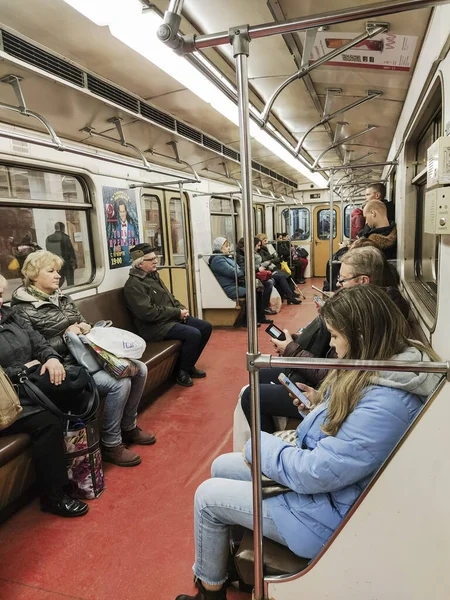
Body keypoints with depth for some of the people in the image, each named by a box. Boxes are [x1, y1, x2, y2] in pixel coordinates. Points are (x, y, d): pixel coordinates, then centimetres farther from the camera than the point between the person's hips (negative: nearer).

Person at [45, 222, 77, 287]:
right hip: (67, 263, -5)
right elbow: (71, 251, -12)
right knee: (70, 283, 4)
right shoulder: (65, 238, -13)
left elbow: (48, 252, 10)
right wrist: (74, 263, -6)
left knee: (60, 280, 17)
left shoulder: (48, 239, 5)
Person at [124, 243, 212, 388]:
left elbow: (169, 297, 22)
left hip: (172, 318, 10)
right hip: (155, 326, -10)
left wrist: (182, 308, 1)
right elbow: (149, 313, -25)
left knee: (206, 327, 4)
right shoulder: (134, 284, -16)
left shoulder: (153, 275, 14)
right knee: (193, 334, -26)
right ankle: (182, 371, -4)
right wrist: (177, 313, -19)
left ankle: (189, 365, 16)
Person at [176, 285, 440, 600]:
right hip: (318, 470, 10)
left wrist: (259, 445, -15)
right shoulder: (378, 372, -3)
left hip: (330, 510, -9)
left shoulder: (386, 403, -33)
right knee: (221, 467, 14)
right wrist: (322, 406, -3)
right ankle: (232, 549, 34)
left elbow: (316, 473, -30)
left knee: (208, 496, -3)